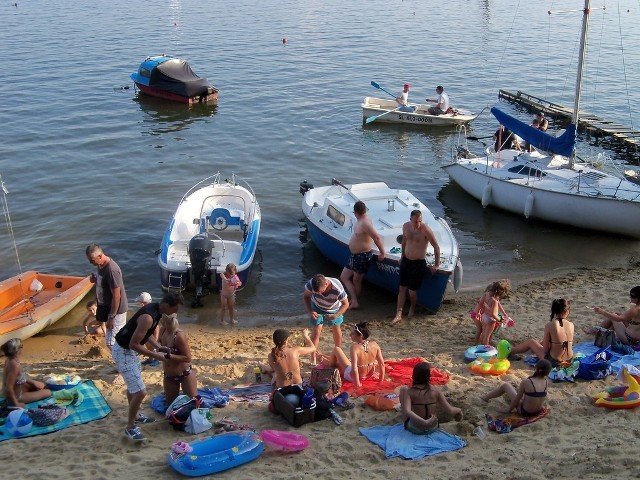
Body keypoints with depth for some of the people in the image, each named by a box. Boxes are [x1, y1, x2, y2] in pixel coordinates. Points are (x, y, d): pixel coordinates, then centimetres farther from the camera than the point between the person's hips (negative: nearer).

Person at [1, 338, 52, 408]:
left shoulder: (10, 360, -7)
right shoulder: (15, 365, -36)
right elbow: (9, 388, -35)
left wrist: (33, 382, 12)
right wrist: (16, 404, -27)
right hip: (16, 396, -9)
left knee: (40, 386, 28)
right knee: (48, 392, -1)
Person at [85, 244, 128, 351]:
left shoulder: (111, 270, -28)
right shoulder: (100, 265, 1)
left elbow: (116, 295, -25)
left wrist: (112, 317, -21)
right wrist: (95, 280, -5)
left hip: (116, 310, -9)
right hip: (107, 307, 9)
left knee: (111, 343, -6)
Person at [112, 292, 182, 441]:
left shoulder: (156, 310, -1)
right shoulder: (148, 317, -31)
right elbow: (134, 344, -28)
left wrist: (159, 347, 3)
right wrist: (155, 355, -20)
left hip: (129, 349, 10)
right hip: (123, 351, -10)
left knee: (133, 385, 27)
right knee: (140, 392, -8)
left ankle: (134, 415, 47)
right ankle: (130, 427, 7)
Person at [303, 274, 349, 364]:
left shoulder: (338, 289, -42)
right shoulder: (311, 284, -38)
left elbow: (345, 304, -26)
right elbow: (306, 296, -16)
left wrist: (336, 315, -38)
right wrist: (310, 311, -28)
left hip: (334, 309, 0)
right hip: (317, 307, 0)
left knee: (336, 329, 17)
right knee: (316, 331, -4)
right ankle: (313, 359, 6)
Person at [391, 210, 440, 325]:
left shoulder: (426, 230, -19)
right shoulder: (406, 226, -2)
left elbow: (436, 247, -13)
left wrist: (436, 265, -10)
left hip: (418, 263, -5)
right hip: (406, 261, 5)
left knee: (412, 291, 2)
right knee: (402, 288, 5)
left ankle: (412, 308, 33)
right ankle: (398, 314, 9)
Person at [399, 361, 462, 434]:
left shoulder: (409, 391, -20)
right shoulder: (436, 391, -13)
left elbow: (407, 412, -35)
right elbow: (450, 411, -11)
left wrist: (424, 422, -39)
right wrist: (458, 410, 10)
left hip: (415, 429, -3)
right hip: (432, 428, 3)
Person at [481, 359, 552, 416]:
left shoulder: (526, 382, -26)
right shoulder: (546, 383, -11)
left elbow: (517, 399, -13)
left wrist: (508, 409, 0)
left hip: (524, 412, -5)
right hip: (538, 412, 5)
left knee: (505, 385, 13)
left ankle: (486, 397, 35)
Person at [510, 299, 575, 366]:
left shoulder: (549, 325, -19)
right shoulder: (571, 325, -8)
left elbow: (545, 349, -14)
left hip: (554, 362, -4)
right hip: (569, 359, 5)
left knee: (530, 342, 22)